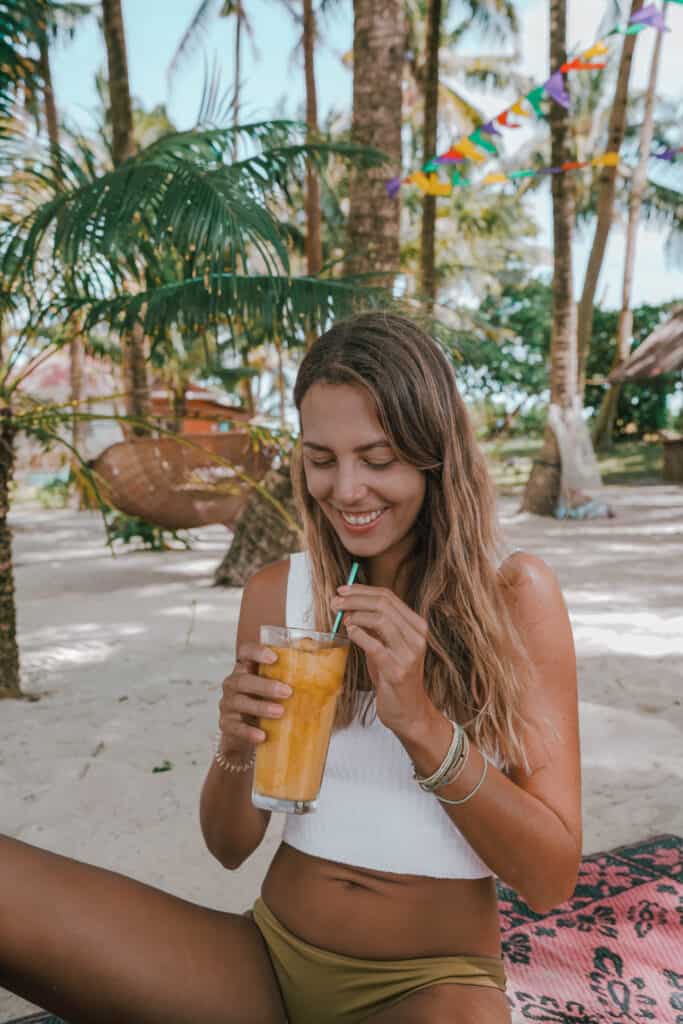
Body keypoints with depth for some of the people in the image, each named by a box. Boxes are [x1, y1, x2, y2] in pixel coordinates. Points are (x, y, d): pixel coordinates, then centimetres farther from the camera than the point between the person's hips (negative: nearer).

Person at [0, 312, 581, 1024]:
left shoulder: (514, 592, -9)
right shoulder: (276, 592, -2)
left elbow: (551, 881, -11)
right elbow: (231, 847, 3)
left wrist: (422, 724, -25)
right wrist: (236, 746, -18)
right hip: (270, 959, 1)